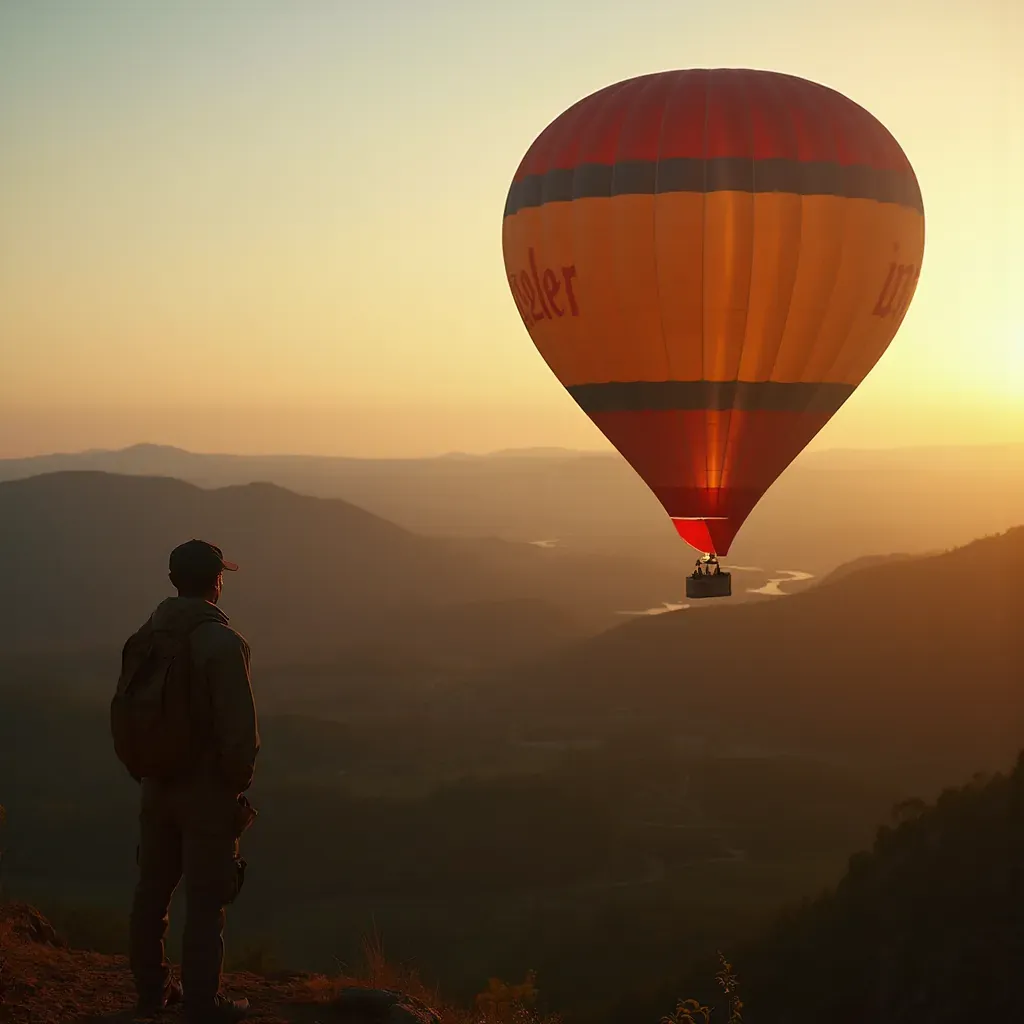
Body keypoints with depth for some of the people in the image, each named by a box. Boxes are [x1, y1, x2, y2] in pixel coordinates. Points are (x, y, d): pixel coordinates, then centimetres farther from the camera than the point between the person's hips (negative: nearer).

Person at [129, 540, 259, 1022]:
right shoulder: (222, 644, -21)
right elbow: (240, 731, -22)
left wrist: (149, 767, 17)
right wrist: (238, 782, -5)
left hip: (157, 788, 6)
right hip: (209, 793, -6)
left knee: (152, 891, 18)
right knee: (205, 902, 4)